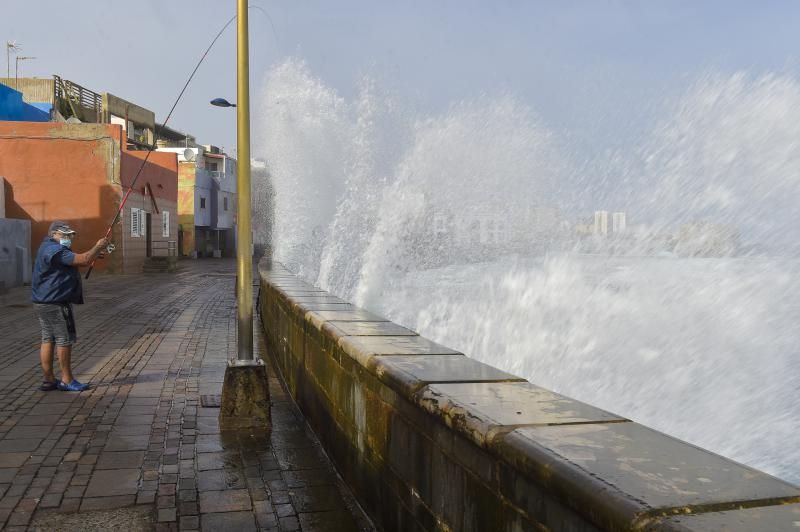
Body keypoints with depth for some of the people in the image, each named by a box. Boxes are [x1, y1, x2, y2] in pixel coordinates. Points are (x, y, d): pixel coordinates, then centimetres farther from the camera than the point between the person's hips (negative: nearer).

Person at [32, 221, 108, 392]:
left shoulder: (49, 248, 17)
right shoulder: (54, 250, -18)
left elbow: (74, 261, 26)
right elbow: (84, 260, -25)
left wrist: (94, 255, 12)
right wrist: (98, 246, -9)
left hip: (44, 302, 11)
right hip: (55, 303, -11)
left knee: (48, 339, 11)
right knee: (65, 339, -2)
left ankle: (49, 380, 16)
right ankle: (67, 380, 5)